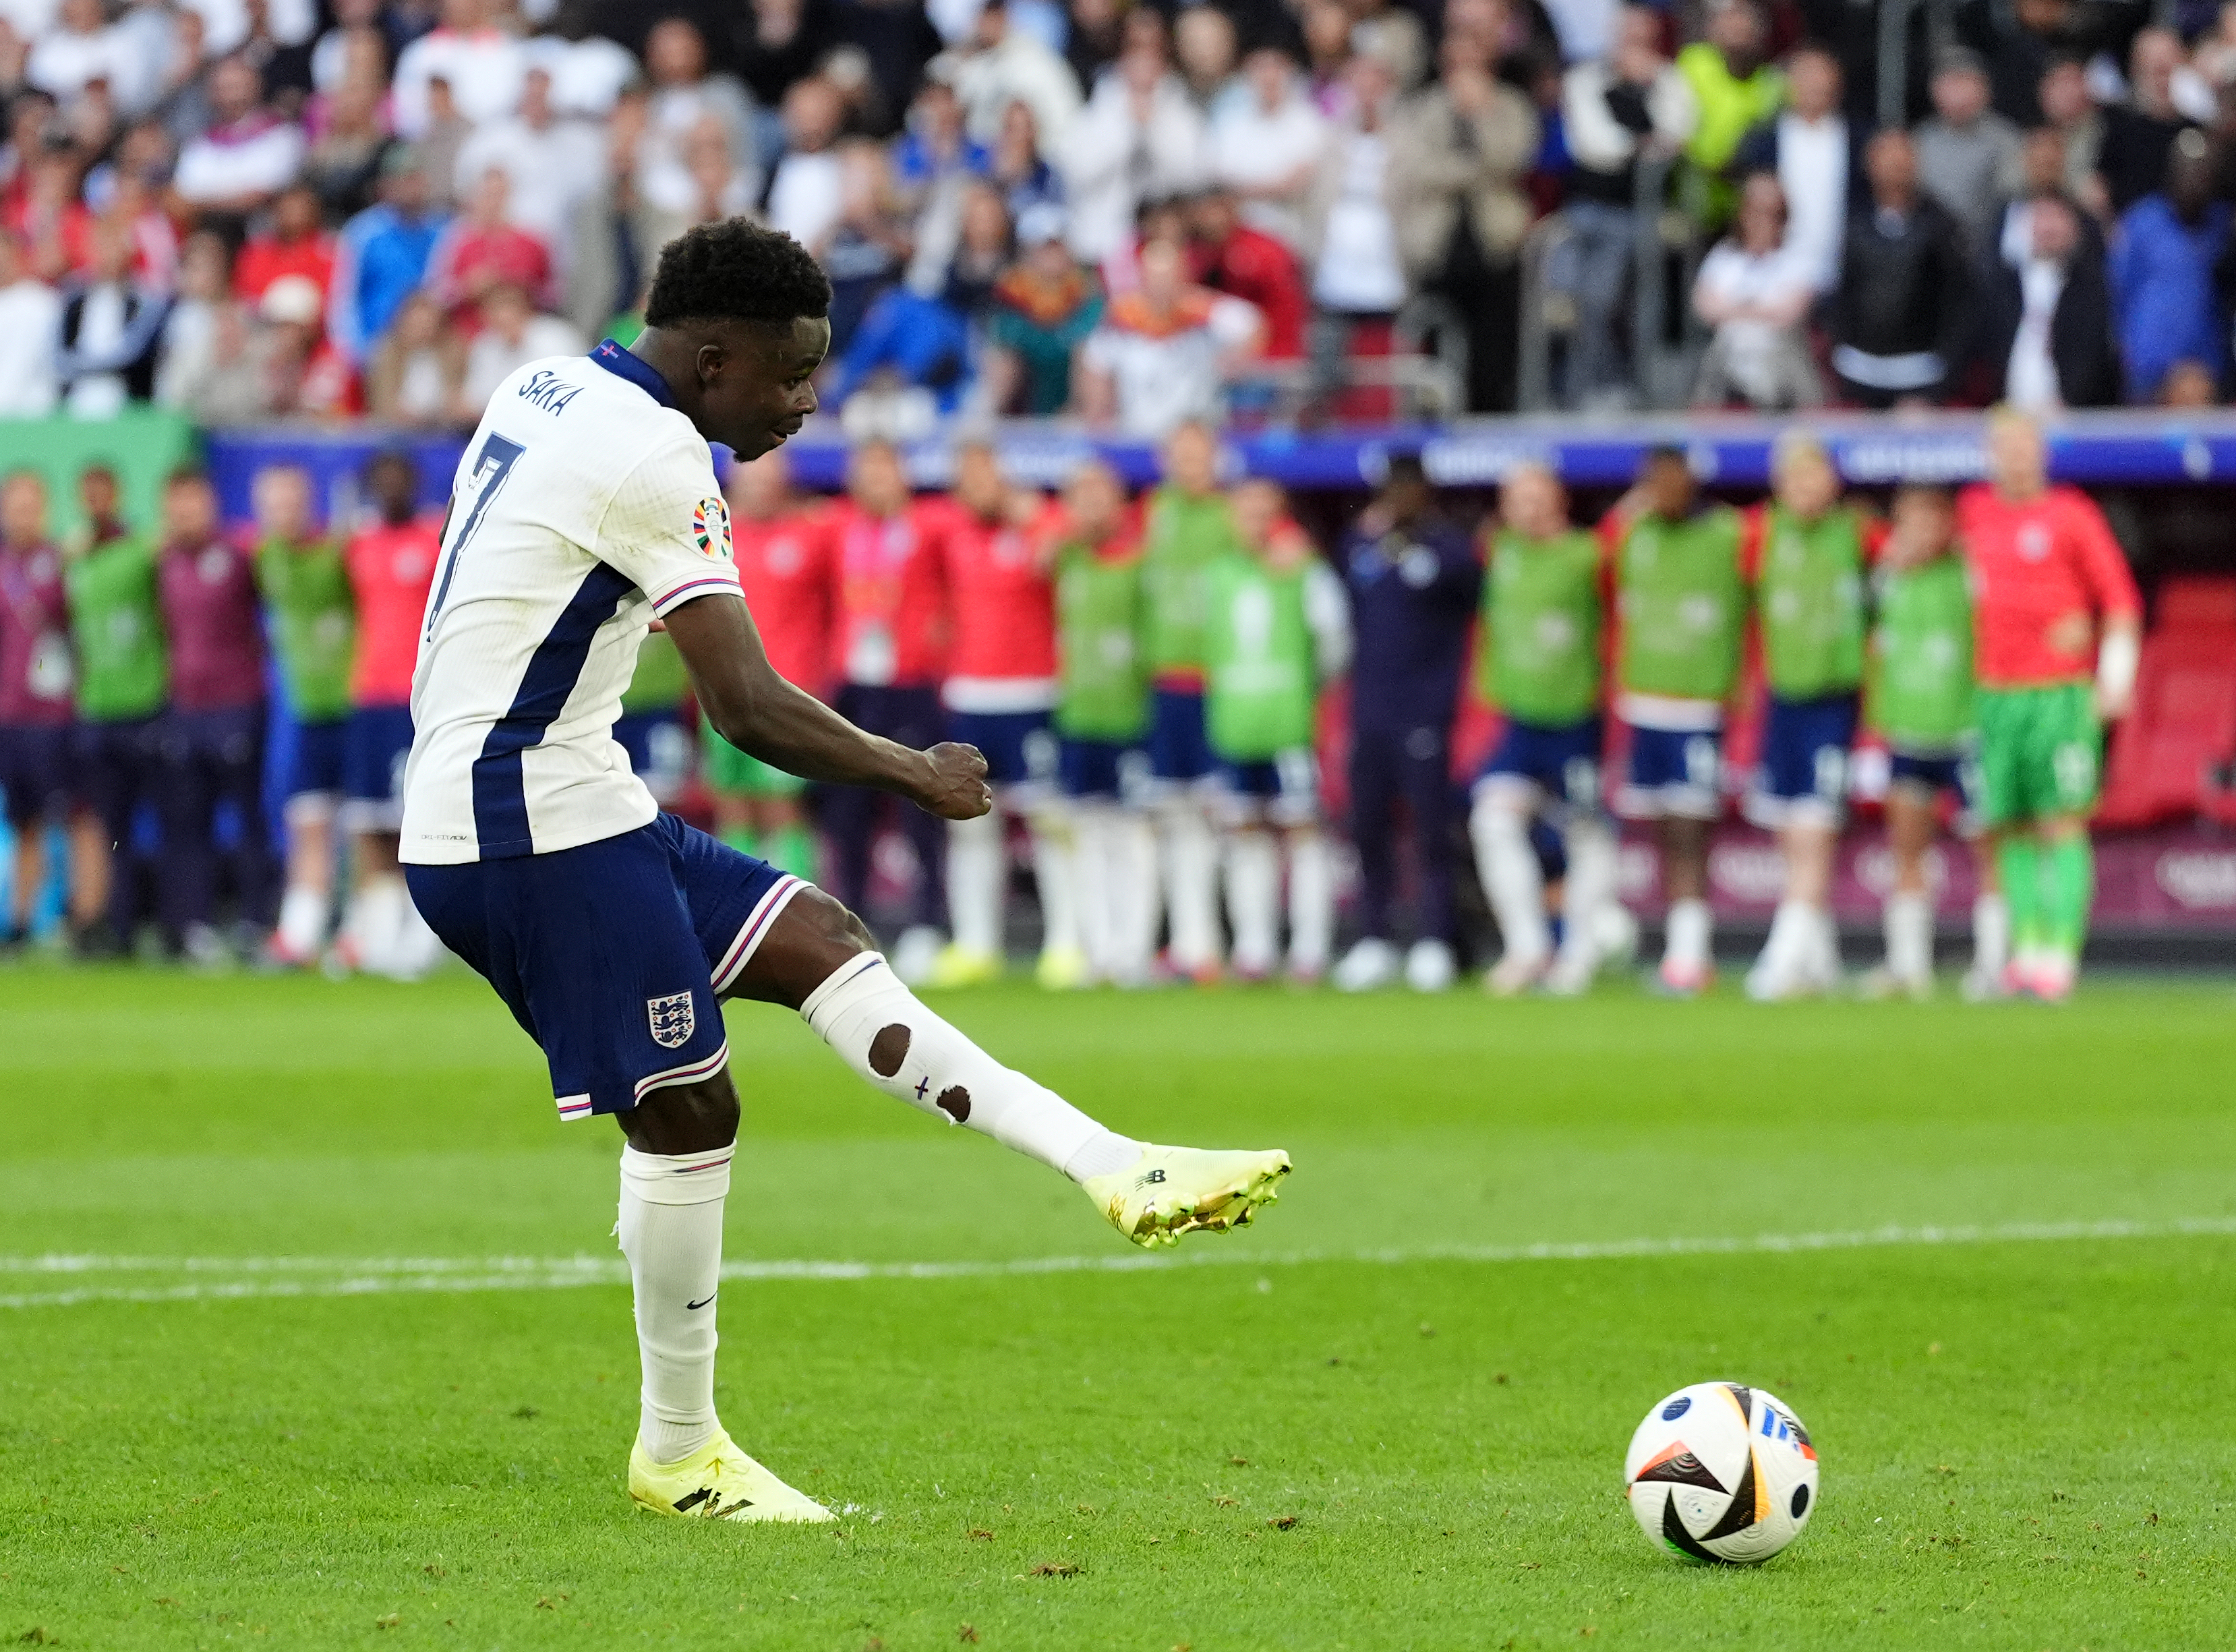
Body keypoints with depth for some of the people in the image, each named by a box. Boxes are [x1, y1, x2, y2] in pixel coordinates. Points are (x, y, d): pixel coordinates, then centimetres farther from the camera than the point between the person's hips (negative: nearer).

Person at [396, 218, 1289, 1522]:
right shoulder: (651, 454, -17)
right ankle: (680, 1452, 5)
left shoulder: (550, 391, 13)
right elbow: (749, 707, -20)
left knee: (818, 941, 6)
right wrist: (918, 775, -8)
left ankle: (1116, 1169, -1)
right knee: (687, 1109, -5)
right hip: (540, 819, -10)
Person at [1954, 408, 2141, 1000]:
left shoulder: (2072, 516, -1)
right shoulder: (1973, 510, 12)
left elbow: (2121, 601, -1)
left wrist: (2115, 680, -8)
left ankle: (2060, 950, -13)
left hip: (2061, 695, -4)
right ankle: (2026, 943, 5)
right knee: (2013, 829, 2)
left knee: (2062, 824, -9)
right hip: (1994, 695, 4)